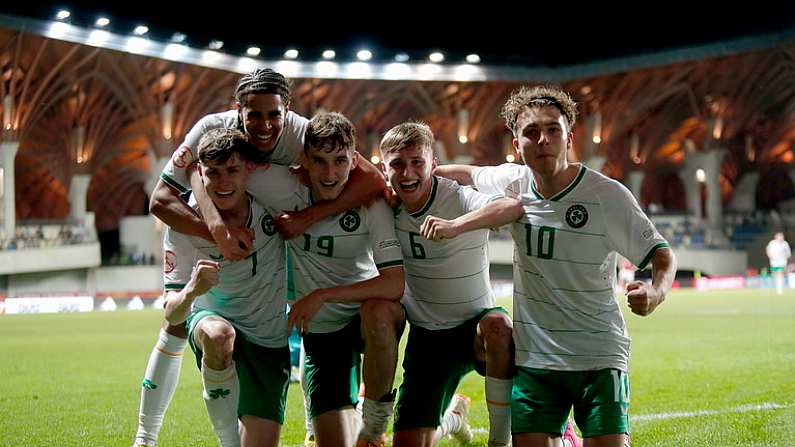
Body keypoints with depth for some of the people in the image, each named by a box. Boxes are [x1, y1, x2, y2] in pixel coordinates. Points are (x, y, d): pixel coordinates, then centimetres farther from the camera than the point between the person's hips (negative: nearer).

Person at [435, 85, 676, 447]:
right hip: (532, 357, 3)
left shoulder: (608, 195, -11)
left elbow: (661, 254, -6)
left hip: (598, 358, -3)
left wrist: (655, 292, -25)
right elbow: (470, 174, 22)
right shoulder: (511, 182, 0)